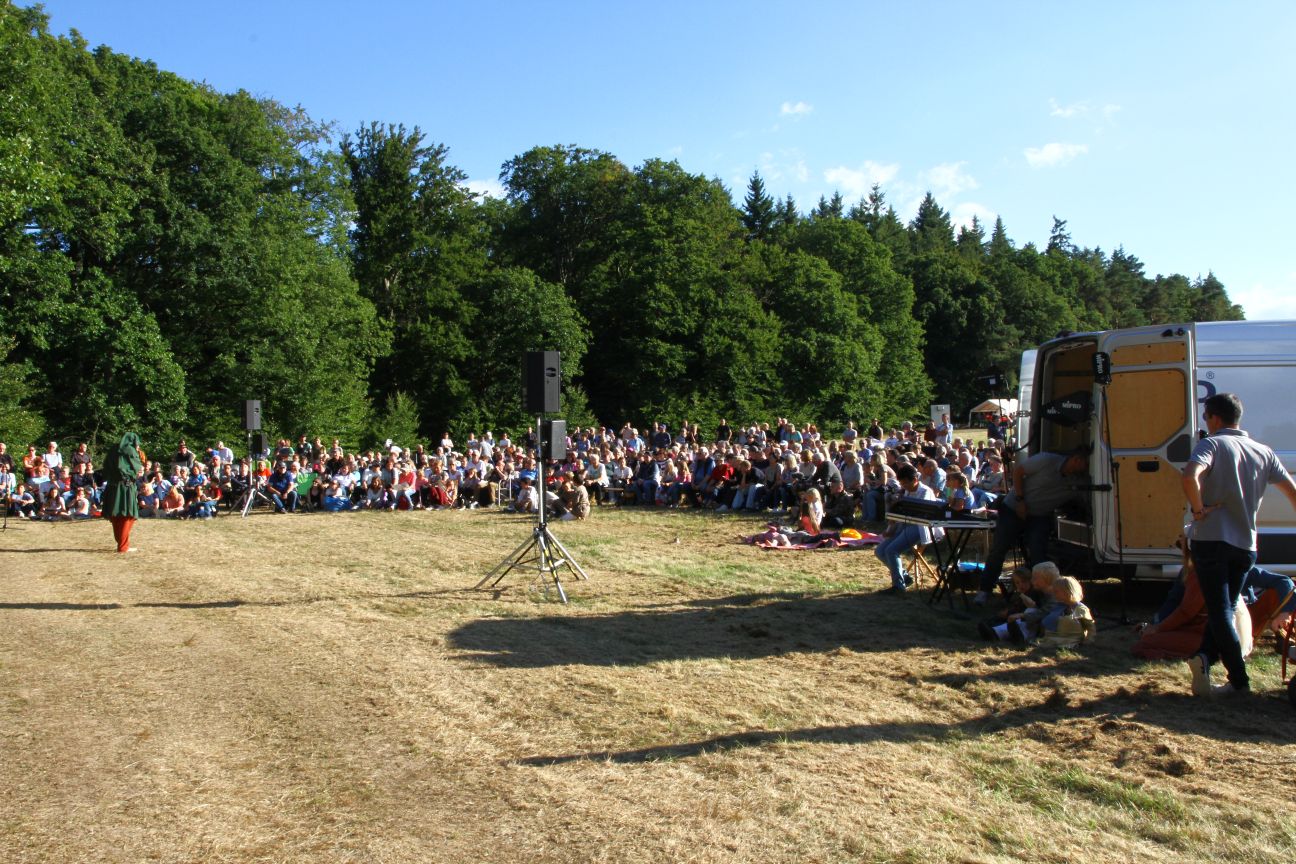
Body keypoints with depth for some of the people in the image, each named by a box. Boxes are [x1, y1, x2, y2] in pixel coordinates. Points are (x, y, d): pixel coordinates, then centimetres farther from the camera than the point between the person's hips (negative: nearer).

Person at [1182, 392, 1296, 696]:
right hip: (1246, 546, 5)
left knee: (1220, 611, 1)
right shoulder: (1263, 452, 9)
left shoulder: (1212, 444, -7)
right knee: (1226, 608, 18)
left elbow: (1190, 476, -28)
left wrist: (1199, 509, -14)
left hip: (1210, 541, -5)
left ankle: (1239, 680, 0)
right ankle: (1205, 657, 2)